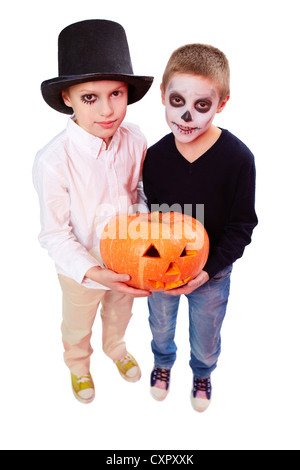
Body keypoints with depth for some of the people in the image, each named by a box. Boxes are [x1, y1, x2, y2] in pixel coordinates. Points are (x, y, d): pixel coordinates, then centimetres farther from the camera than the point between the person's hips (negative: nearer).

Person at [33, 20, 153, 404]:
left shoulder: (134, 139, -18)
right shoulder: (53, 161, -32)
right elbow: (55, 235, -23)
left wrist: (145, 215, -19)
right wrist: (93, 272, -33)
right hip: (80, 270, -3)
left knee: (120, 313, 33)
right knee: (77, 327, 27)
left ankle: (116, 348, 67)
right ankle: (78, 365, 61)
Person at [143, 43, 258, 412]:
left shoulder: (238, 159, -23)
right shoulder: (155, 156, -13)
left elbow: (241, 226, -15)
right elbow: (151, 212, 0)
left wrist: (208, 270, -22)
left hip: (211, 273, -2)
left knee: (206, 337, 22)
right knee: (160, 325, 27)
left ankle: (202, 373, 57)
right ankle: (163, 361, 61)